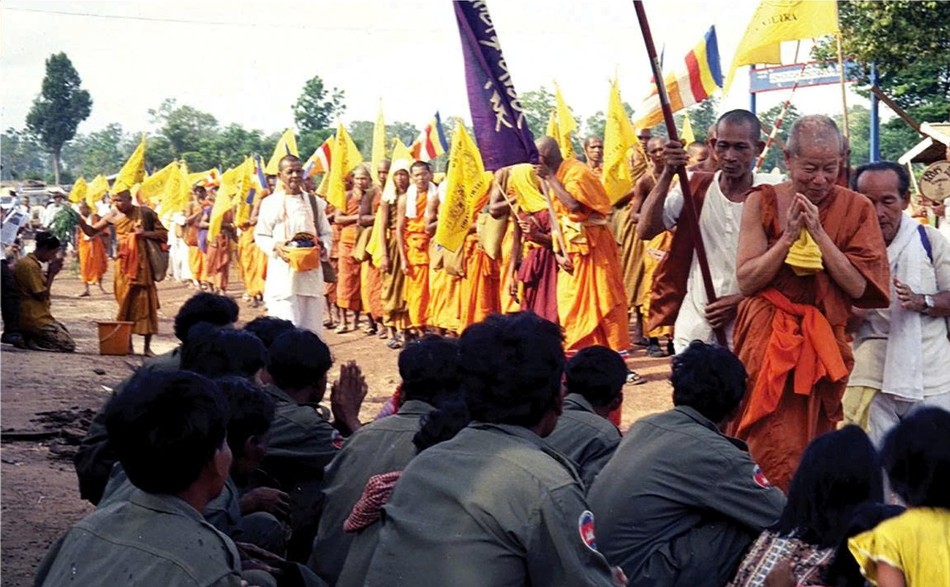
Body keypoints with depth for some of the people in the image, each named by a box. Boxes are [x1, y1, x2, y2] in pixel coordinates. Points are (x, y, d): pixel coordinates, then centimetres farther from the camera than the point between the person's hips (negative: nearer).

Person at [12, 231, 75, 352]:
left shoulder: (28, 262, 13)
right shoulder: (31, 266, -18)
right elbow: (42, 295, -16)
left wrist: (50, 273, 4)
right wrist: (52, 273, -9)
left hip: (36, 316, 10)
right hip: (34, 319, -10)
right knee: (68, 345, -11)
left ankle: (30, 337, 7)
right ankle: (29, 340, -9)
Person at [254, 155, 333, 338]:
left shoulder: (314, 202, 10)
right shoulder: (270, 203, 3)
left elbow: (326, 233, 13)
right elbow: (260, 235, 5)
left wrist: (324, 248, -8)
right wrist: (275, 246, -15)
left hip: (310, 272, 3)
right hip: (282, 273, -2)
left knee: (311, 327, 3)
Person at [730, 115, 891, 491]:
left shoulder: (856, 208, 1)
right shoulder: (763, 202, -1)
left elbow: (858, 287, -7)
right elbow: (746, 281, -5)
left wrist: (819, 233, -14)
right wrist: (789, 235, -15)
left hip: (824, 344, 2)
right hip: (767, 343, -2)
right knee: (775, 455, -7)